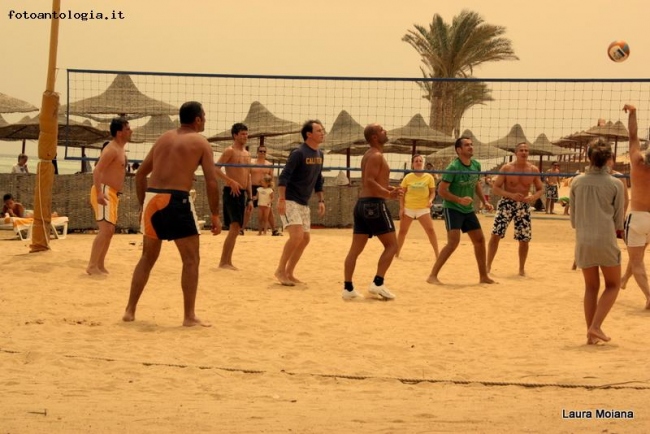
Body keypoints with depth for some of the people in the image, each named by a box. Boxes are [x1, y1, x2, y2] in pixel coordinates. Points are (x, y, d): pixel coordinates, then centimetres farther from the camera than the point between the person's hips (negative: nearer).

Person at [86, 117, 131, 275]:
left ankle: (100, 265, 20)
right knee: (105, 230, -17)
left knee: (109, 231, 13)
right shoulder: (112, 149, -14)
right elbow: (97, 171, -24)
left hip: (112, 194, 10)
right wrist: (99, 192, -35)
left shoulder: (120, 149, 17)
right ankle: (92, 266, -17)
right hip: (104, 193, -10)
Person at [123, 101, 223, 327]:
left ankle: (130, 310, 20)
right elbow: (211, 182, -5)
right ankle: (189, 316, 1)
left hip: (152, 197, 6)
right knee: (191, 259, 4)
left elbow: (140, 174, 19)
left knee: (147, 257, 18)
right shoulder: (200, 142, 3)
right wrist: (215, 215, 3)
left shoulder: (164, 138, 18)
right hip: (176, 199, -6)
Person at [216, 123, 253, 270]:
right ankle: (223, 262, -13)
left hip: (241, 193, 9)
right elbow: (216, 168, -16)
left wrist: (250, 199, 16)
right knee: (235, 227, -16)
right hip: (231, 192, -9)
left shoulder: (247, 154, 18)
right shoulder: (230, 151, -7)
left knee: (236, 229, 10)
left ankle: (228, 262, 16)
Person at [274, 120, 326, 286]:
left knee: (305, 238, 7)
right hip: (290, 201, -8)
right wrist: (281, 199, -26)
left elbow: (318, 179, 18)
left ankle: (289, 272, 18)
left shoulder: (319, 154, 8)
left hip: (304, 203, 8)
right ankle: (280, 270, -7)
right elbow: (284, 176, -20)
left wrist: (321, 200, 11)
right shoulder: (299, 153, -16)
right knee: (297, 235, -19)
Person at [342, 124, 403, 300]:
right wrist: (388, 194, -26)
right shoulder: (376, 156, -11)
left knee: (356, 248, 5)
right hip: (374, 204, -9)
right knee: (391, 245, -2)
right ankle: (378, 283, -9)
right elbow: (369, 181, -22)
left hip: (361, 203, 9)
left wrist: (390, 189, 23)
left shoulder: (369, 155, 20)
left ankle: (348, 288, 4)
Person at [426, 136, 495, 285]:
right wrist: (459, 200, -30)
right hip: (452, 209, -8)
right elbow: (441, 190, -19)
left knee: (480, 240, 11)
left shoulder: (476, 165, 2)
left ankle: (483, 276, 25)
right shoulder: (453, 168, -20)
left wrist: (484, 202, 10)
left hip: (468, 210, 8)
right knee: (454, 241, -20)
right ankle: (433, 276, -15)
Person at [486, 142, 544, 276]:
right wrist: (511, 195, -23)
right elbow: (495, 188, -8)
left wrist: (533, 197, -17)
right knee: (495, 234, -7)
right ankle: (488, 266, 5)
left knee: (524, 239, 2)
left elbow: (540, 189, 6)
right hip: (507, 204, -2)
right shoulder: (507, 168, -8)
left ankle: (522, 268, 20)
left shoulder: (533, 170, -2)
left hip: (523, 206, 2)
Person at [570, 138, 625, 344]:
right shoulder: (615, 184, -6)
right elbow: (619, 221, 1)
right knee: (613, 285, 14)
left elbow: (573, 219, 7)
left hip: (583, 241, 3)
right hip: (606, 240, -3)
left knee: (591, 287, 16)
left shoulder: (577, 182, 0)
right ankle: (595, 326, -1)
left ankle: (591, 333, 16)